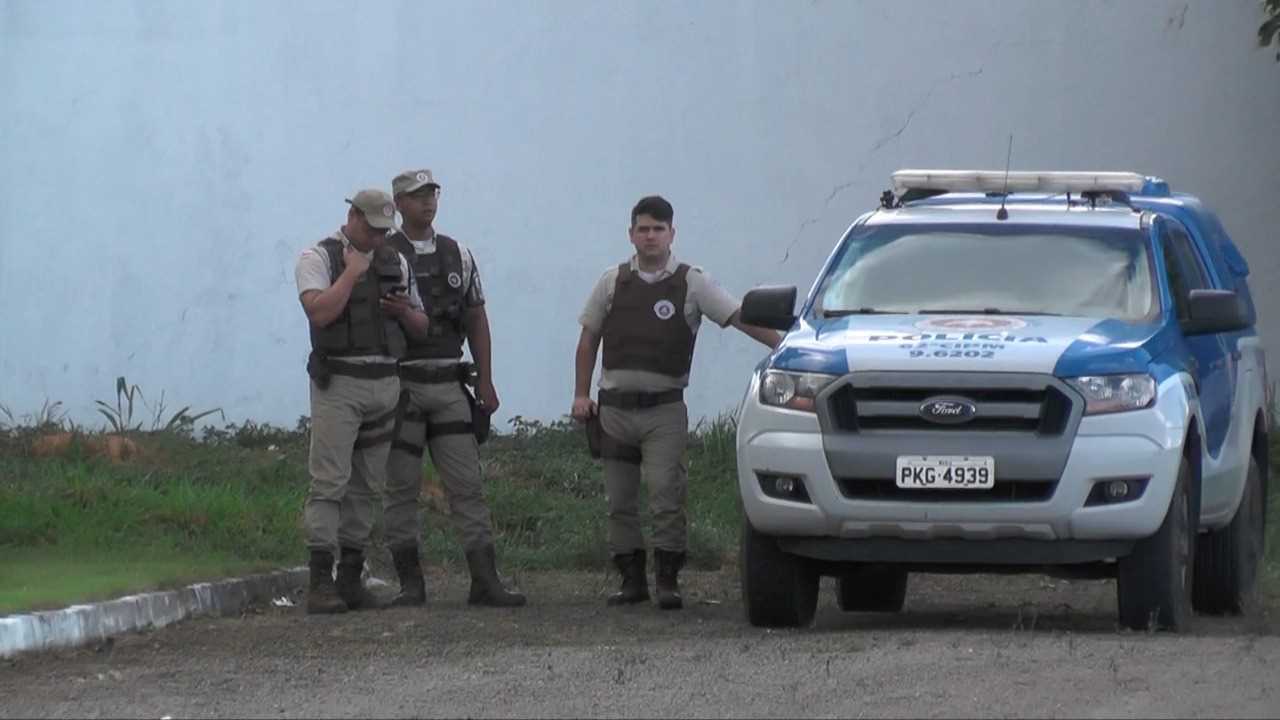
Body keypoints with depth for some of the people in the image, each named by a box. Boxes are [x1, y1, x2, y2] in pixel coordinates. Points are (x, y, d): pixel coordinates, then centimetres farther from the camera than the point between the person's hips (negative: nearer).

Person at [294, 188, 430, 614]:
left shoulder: (395, 263, 15)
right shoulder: (318, 259, -2)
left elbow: (421, 328, 18)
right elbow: (320, 312, -20)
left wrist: (405, 313, -3)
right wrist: (353, 271, -12)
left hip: (384, 383, 6)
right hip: (338, 383, -6)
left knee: (366, 486, 7)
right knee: (329, 482, -11)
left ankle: (351, 578, 12)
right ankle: (320, 583, -13)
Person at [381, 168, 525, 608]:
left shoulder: (457, 255, 11)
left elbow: (477, 320, 14)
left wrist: (486, 383, 8)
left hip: (449, 386, 3)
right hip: (401, 385, -3)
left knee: (467, 484, -1)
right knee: (401, 488, 0)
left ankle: (485, 581, -3)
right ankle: (410, 584, 5)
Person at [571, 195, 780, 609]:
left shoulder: (692, 284, 2)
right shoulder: (612, 283, 9)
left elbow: (740, 318, -5)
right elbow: (588, 341, 15)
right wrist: (581, 395, 8)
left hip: (663, 408, -3)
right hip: (615, 407, 3)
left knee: (666, 494, -13)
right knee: (619, 501, 5)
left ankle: (668, 582, -8)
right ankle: (632, 580, 13)